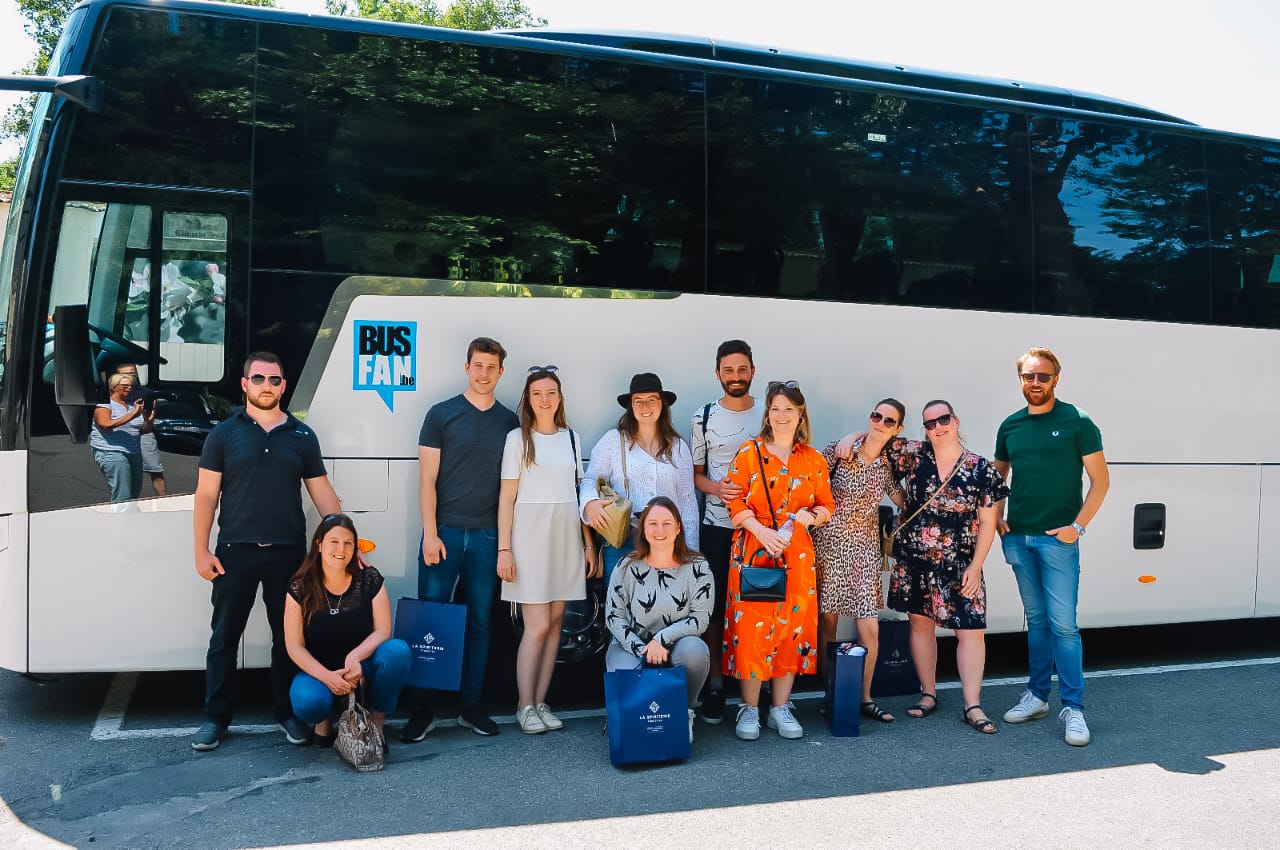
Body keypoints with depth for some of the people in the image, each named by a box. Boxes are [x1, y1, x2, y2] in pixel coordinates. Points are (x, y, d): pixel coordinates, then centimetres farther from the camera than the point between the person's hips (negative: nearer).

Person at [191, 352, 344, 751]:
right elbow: (206, 495, 1)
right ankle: (215, 717, 17)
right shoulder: (224, 433, 3)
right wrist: (201, 550, -5)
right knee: (224, 636, 6)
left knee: (288, 635, 9)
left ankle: (288, 712, 22)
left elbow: (322, 492, 9)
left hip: (288, 552, 1)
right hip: (236, 552, -1)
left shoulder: (302, 436, 8)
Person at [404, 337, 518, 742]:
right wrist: (430, 533, -10)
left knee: (479, 621, 8)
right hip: (444, 531, -2)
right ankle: (422, 709, 9)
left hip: (487, 535, 2)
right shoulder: (442, 414, 1)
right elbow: (427, 480, -2)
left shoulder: (510, 422, 9)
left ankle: (471, 706, 18)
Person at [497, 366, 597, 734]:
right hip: (530, 536, -4)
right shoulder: (518, 438, 1)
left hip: (566, 539, 4)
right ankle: (525, 706, 6)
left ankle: (541, 701, 14)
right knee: (538, 626, -7)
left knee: (555, 623, 5)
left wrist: (588, 543, 10)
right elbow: (507, 497, -2)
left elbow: (580, 493, 14)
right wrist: (504, 548, -8)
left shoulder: (571, 438, 12)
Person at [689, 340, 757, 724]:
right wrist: (716, 487, -13)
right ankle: (715, 685, 14)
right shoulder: (705, 417, 4)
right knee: (714, 605, 3)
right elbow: (695, 474, 8)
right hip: (717, 526, 0)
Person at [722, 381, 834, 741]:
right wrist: (763, 532, -17)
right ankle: (749, 709, 9)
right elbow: (736, 502, -3)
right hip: (753, 551, -3)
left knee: (792, 627, 5)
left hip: (797, 555, 3)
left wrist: (810, 516, -11)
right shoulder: (749, 452, 1)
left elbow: (827, 506, 12)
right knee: (752, 628, -4)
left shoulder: (813, 460, 9)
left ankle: (781, 708, 17)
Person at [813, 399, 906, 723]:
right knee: (828, 623, 4)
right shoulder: (839, 452, -5)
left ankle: (865, 697, 15)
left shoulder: (887, 465, 6)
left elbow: (904, 501, 15)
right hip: (830, 544, -3)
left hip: (864, 550, 3)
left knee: (870, 629, -1)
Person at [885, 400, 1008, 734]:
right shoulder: (913, 454, -1)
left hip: (958, 565, -1)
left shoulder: (981, 469, -4)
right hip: (913, 559, 2)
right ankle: (928, 694, 22)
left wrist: (975, 566, -7)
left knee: (971, 629, -5)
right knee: (920, 622, 9)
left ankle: (972, 706, 3)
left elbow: (987, 522, -2)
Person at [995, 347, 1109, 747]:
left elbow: (1100, 479, -5)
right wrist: (995, 517, 6)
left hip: (1057, 538, -5)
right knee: (1036, 620, 14)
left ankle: (1072, 707, 2)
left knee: (1063, 624, -6)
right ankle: (1037, 696, 22)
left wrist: (1078, 526, -12)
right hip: (1017, 537, 5)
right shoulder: (1010, 425, 9)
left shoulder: (1077, 422, -5)